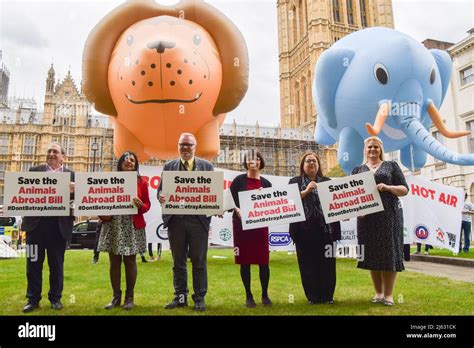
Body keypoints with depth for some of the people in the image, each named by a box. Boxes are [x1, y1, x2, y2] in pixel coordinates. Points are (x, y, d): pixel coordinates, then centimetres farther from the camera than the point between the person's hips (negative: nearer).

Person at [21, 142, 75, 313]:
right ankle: (33, 298, 20)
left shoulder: (72, 175, 7)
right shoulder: (34, 170, 11)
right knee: (33, 262, 8)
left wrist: (74, 191, -19)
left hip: (58, 224, -1)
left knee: (57, 264, 9)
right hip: (36, 222, 2)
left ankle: (55, 298, 22)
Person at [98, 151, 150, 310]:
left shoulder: (141, 182, 4)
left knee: (130, 261, 5)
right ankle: (116, 296, 19)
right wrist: (103, 214, -10)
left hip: (133, 226, -1)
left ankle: (129, 297, 17)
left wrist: (140, 205, -17)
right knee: (114, 261, 7)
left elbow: (147, 205, 4)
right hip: (113, 225, 1)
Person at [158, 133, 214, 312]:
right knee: (178, 261, 11)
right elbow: (161, 189, 7)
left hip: (198, 220, -1)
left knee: (199, 261, 5)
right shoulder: (169, 166, 11)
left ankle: (199, 298, 17)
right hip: (175, 220, 2)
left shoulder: (207, 166, 8)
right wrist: (161, 196, -16)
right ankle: (180, 296, 23)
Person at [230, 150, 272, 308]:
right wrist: (238, 211, -19)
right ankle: (249, 296, 17)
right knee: (245, 261, 3)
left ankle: (265, 295, 19)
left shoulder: (266, 183, 8)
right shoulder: (239, 180, 1)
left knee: (263, 261, 3)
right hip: (242, 224, -2)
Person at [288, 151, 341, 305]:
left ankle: (327, 295, 18)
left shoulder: (327, 181, 14)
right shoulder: (295, 182, 7)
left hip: (325, 229, 2)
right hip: (304, 230, -1)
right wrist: (306, 191, -15)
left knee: (327, 263, 5)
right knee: (308, 264, 3)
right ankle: (312, 296, 15)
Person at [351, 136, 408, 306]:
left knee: (388, 252, -3)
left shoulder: (391, 166, 9)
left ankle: (388, 294, 7)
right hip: (367, 216, 2)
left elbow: (404, 189, 4)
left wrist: (387, 187, -14)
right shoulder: (358, 170, 14)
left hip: (389, 214, -2)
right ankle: (378, 292, 15)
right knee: (371, 254, 3)